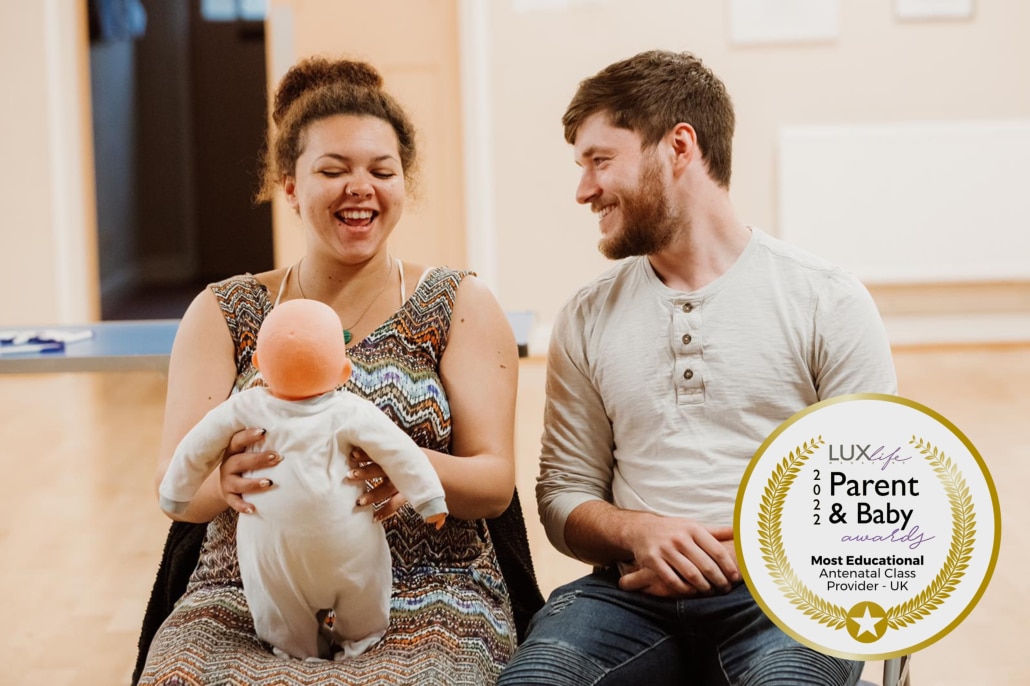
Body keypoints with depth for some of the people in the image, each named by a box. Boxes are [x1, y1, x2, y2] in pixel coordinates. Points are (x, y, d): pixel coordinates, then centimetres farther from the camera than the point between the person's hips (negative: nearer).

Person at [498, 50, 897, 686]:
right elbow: (565, 495, 13)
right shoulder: (587, 318, 13)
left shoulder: (829, 299, 2)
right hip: (634, 595, 3)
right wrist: (639, 532, -9)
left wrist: (746, 552, -12)